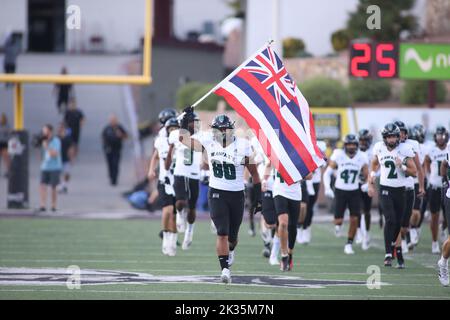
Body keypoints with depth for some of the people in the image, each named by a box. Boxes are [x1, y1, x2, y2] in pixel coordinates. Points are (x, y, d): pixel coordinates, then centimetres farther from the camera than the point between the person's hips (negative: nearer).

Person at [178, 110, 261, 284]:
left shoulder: (242, 146, -8)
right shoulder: (209, 142, -3)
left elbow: (254, 173, 0)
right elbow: (184, 139, 9)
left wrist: (258, 197, -1)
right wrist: (185, 121, -4)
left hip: (237, 194, 0)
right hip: (217, 193, 0)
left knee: (232, 235, 13)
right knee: (222, 233, -13)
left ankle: (230, 250, 48)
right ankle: (225, 269, -9)